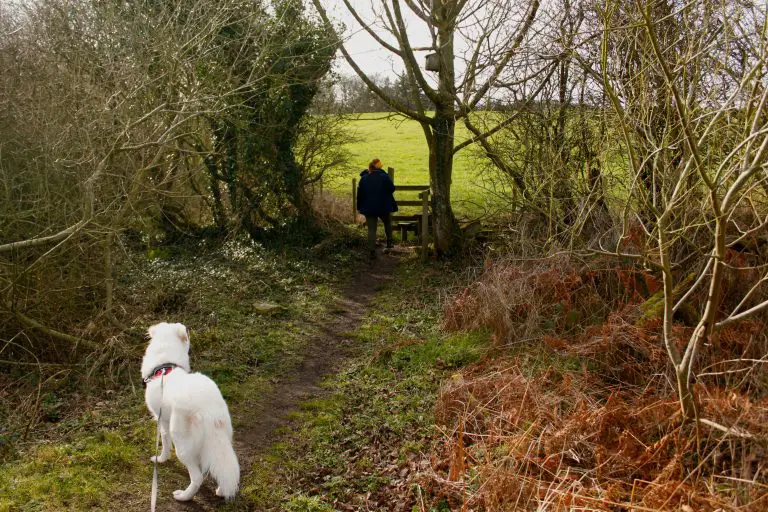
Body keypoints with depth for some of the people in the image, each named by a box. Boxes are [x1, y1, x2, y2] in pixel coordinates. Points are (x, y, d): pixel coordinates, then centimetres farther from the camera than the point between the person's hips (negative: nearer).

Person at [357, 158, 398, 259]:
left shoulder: (364, 178, 1)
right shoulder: (384, 176, -10)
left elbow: (360, 194, 5)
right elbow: (392, 189, -9)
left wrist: (359, 207, 13)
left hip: (369, 208, 2)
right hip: (384, 207, -2)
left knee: (371, 229, 3)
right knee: (388, 224, 26)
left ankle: (372, 251, -2)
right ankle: (389, 242, 25)